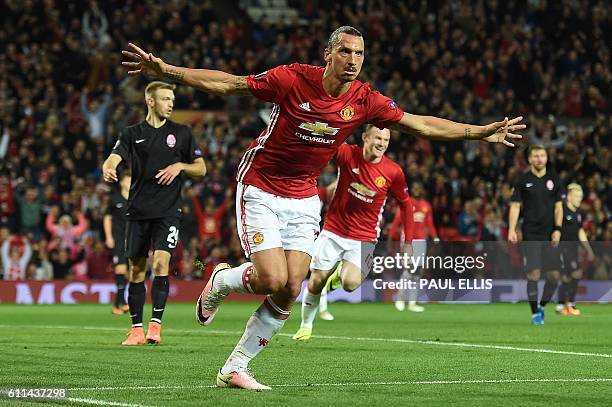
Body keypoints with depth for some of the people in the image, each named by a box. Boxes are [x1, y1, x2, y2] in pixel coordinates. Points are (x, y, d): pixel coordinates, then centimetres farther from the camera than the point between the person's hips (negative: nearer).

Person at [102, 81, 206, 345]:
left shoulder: (181, 133, 8)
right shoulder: (132, 134, 7)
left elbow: (201, 169, 12)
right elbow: (113, 158, -8)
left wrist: (180, 166, -7)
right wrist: (108, 170, -31)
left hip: (168, 211, -1)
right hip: (138, 211, 1)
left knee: (161, 262, -18)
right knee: (136, 269, 3)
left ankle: (155, 324, -14)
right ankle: (136, 329, 11)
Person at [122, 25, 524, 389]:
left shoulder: (365, 100, -8)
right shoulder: (292, 79, -19)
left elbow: (422, 124, 1)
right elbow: (228, 84, -14)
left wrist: (482, 132, -1)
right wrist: (166, 70, -19)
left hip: (303, 200, 4)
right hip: (260, 189, -4)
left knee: (291, 290, -5)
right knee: (272, 280, -18)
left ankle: (234, 368, 8)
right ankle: (221, 280, 17)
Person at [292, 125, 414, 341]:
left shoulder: (393, 172, -8)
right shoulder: (348, 154, -10)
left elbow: (405, 204, 5)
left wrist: (408, 242, 3)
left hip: (364, 239, -1)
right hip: (333, 231, 1)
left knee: (350, 284, -22)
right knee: (316, 282, 2)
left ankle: (340, 274, 16)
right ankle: (306, 325, 28)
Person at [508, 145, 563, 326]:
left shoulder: (554, 180, 9)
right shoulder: (522, 181, 2)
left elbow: (558, 207, 9)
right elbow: (515, 206, 0)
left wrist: (557, 229, -3)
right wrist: (511, 230, -12)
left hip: (550, 235, 3)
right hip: (531, 234, -3)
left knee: (554, 275, -2)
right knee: (533, 273, -9)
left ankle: (542, 305, 20)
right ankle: (535, 313, 1)